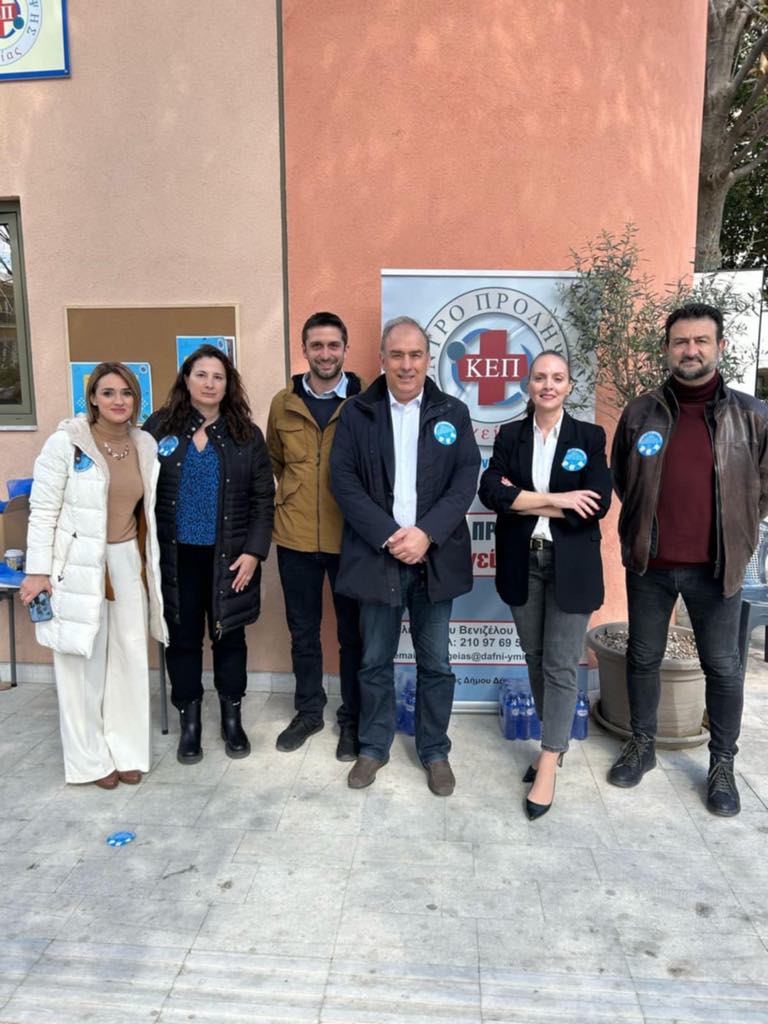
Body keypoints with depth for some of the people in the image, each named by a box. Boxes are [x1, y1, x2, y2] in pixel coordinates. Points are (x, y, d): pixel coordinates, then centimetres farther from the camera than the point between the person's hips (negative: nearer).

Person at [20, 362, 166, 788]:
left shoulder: (145, 446, 4)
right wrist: (38, 570, -12)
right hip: (77, 565, -5)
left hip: (126, 561, 5)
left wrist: (149, 562, 14)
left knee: (131, 656, 9)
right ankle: (90, 758, 20)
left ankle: (126, 750, 25)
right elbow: (42, 510, -9)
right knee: (82, 663, 4)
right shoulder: (66, 442, -11)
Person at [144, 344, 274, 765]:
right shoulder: (159, 427, 1)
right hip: (175, 556, 0)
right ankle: (189, 723, 26)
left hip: (228, 557, 0)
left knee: (229, 635, 10)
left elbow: (263, 499, 0)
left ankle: (232, 719, 28)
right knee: (182, 638, 9)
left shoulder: (246, 435, 2)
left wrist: (253, 552, -8)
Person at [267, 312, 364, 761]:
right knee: (303, 631, 16)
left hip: (350, 538, -3)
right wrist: (297, 494, 11)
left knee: (352, 633, 10)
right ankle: (309, 711, 34)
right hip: (296, 538, 3)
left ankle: (352, 719, 28)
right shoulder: (283, 403, 2)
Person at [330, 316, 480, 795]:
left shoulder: (453, 412, 4)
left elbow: (466, 480, -2)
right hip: (377, 555, 0)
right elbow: (344, 480, -5)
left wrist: (426, 533, -15)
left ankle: (435, 751, 28)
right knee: (375, 661, 11)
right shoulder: (357, 412, 2)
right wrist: (388, 537, -14)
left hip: (435, 556, 1)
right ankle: (374, 747, 30)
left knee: (436, 663, 10)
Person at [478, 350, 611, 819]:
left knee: (562, 665, 0)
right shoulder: (509, 436, 5)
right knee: (535, 657, 13)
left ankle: (549, 765, 10)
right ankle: (555, 742, 31)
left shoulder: (590, 437, -1)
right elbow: (490, 491, -11)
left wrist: (525, 503, -13)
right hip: (522, 563, 3)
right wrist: (556, 500, -19)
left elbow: (598, 503, -13)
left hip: (572, 565, -3)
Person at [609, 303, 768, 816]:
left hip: (716, 566, -1)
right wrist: (648, 528, 11)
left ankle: (723, 764, 28)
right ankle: (643, 744, 33)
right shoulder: (640, 413, 0)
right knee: (643, 658, 14)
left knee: (723, 667, 10)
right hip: (649, 563, 1)